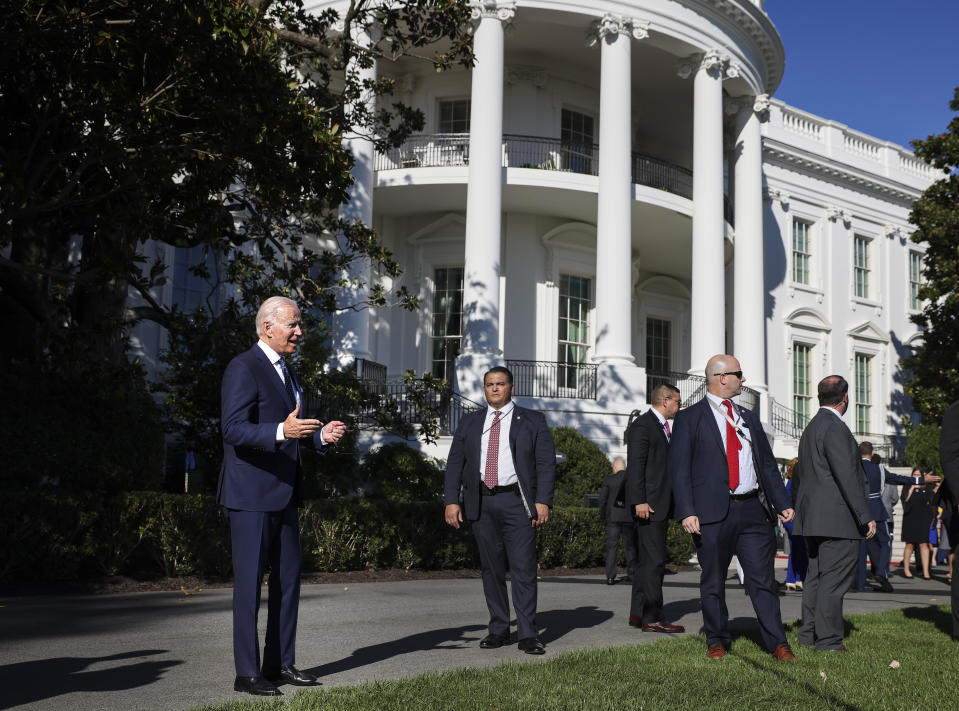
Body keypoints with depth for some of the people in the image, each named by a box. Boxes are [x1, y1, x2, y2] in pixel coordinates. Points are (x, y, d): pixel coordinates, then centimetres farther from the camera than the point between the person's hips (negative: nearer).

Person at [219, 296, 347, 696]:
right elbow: (233, 429, -21)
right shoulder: (243, 368, -12)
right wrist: (282, 431, -34)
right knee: (250, 581, -2)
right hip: (251, 494, -9)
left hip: (283, 493, 9)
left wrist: (320, 435, 5)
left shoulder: (285, 370, 17)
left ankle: (281, 663, 22)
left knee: (288, 579, 12)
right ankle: (247, 673, 7)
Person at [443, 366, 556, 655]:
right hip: (482, 505, 3)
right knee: (491, 569, 7)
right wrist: (451, 500, -1)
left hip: (517, 503, -3)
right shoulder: (469, 423, 14)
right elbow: (455, 464, 11)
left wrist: (543, 501, -10)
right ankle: (499, 629, 17)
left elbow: (546, 463, 1)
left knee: (524, 569, -7)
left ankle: (528, 635, -3)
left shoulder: (532, 421, 7)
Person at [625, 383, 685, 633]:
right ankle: (652, 617, -8)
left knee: (648, 561, 12)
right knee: (654, 561, -10)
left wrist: (670, 507, 21)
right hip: (648, 504, -10)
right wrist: (639, 501, -23)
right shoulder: (642, 426, -10)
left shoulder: (661, 426, 21)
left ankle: (638, 613, 17)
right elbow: (635, 466, -16)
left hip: (659, 506, 10)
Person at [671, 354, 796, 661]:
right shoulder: (689, 418, 2)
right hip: (713, 512, -4)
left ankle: (777, 643, 7)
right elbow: (679, 470, -3)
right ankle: (717, 642, 18)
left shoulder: (749, 418, 19)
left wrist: (782, 503, 13)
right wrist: (686, 512, -13)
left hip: (753, 510, 4)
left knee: (763, 579, 2)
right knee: (713, 583, 5)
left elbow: (768, 464, 22)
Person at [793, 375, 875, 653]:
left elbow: (798, 477, 23)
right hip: (838, 519, -10)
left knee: (816, 575, 14)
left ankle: (808, 634, 19)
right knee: (834, 579, -6)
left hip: (813, 518, 10)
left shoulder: (810, 429, 18)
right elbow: (847, 476, -19)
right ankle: (828, 640, -4)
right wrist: (866, 517, -16)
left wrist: (800, 510, 28)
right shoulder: (835, 427, -14)